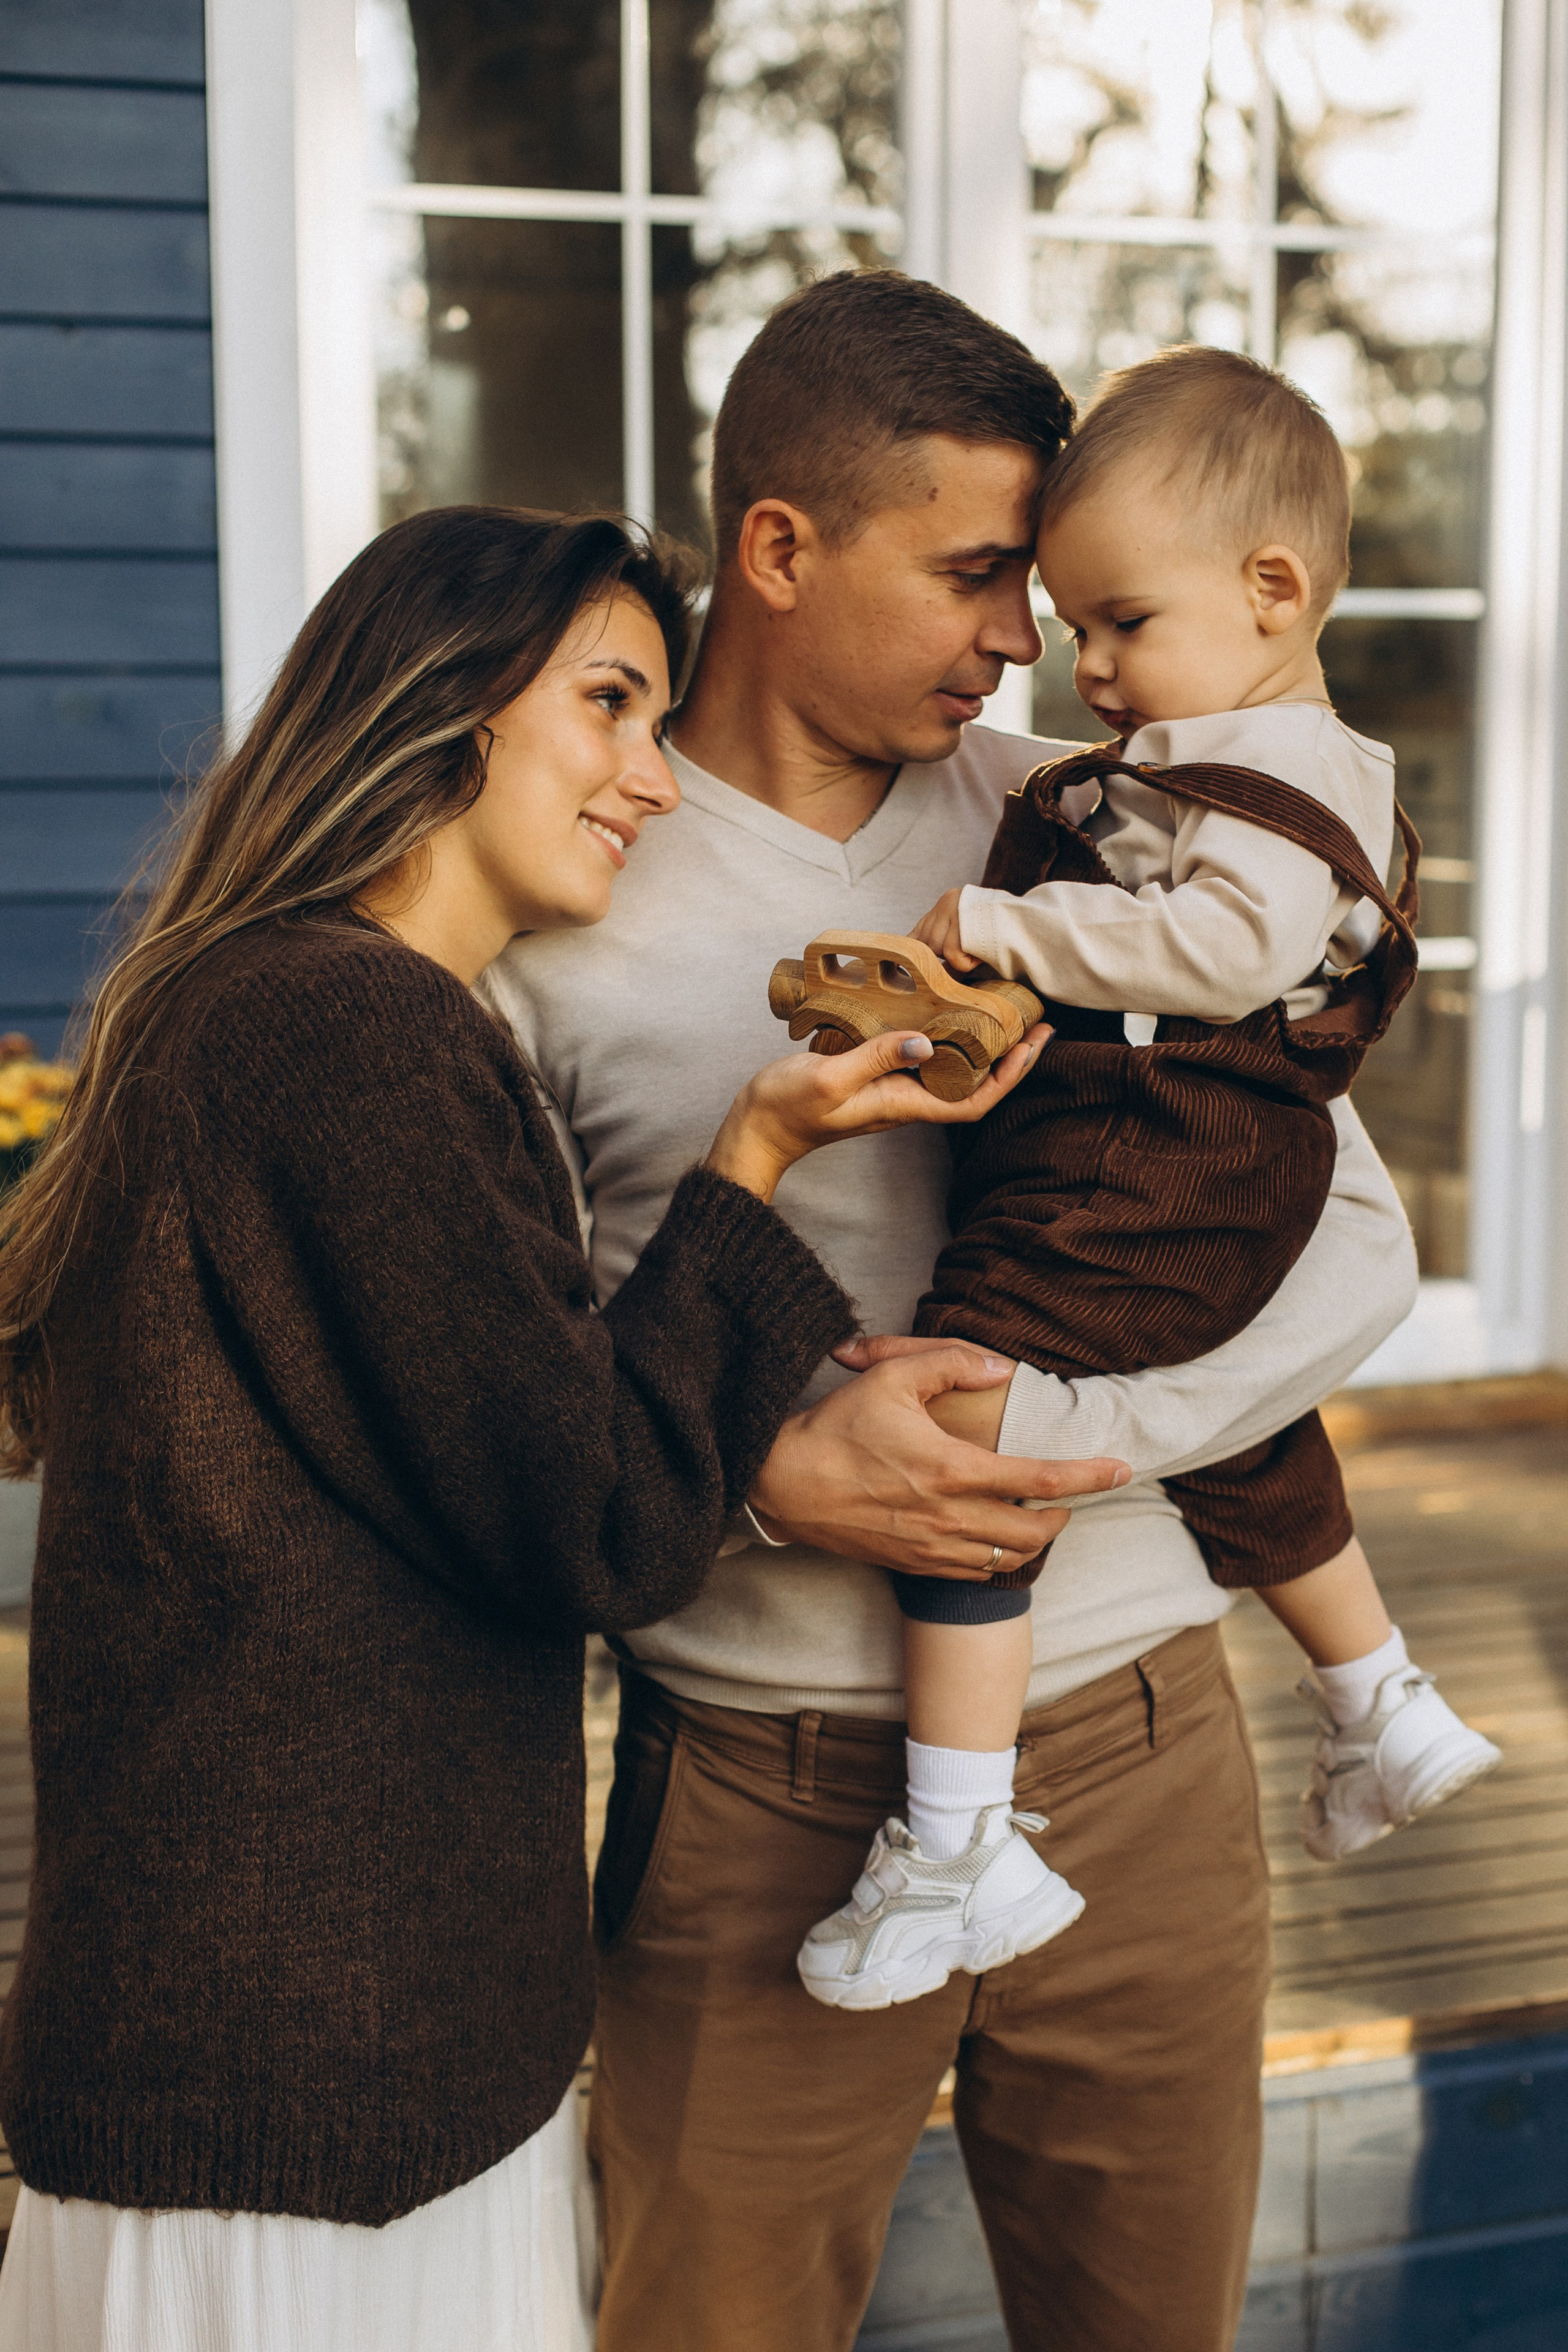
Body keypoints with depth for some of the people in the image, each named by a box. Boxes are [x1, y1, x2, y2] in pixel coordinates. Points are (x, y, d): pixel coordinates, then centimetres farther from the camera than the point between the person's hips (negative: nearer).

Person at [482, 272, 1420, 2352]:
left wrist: (1039, 1433, -14)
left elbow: (1360, 1247, 0)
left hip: (1136, 1763, 3)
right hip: (761, 1797, -2)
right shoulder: (561, 899, -5)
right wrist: (762, 1471, -20)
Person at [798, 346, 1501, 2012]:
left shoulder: (1283, 770, -14)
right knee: (1235, 1440, 29)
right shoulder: (1185, 761, 19)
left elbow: (1226, 941, -29)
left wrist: (1003, 927, -24)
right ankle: (1385, 1716, 47)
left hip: (1126, 1179, -12)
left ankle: (957, 1852, -14)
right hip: (1218, 1193, 12)